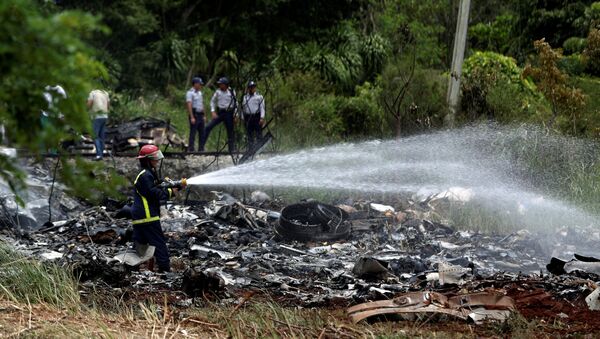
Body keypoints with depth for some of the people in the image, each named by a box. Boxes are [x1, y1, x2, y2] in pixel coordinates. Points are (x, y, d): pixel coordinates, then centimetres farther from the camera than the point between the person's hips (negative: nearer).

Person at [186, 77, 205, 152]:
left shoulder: (199, 93, 17)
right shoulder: (190, 93, -9)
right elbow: (189, 105, -17)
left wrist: (204, 116, 17)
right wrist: (192, 117, -23)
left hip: (200, 115, 8)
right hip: (194, 115, -8)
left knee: (202, 133, 8)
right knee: (193, 133, -7)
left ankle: (201, 149, 13)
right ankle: (190, 149, -5)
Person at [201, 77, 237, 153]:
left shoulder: (232, 92, -1)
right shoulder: (218, 92, 3)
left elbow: (236, 103, 6)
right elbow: (213, 101, 12)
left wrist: (235, 114, -1)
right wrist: (213, 111, -1)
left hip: (229, 113, -1)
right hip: (219, 113, 1)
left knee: (230, 132, 2)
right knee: (208, 127, -11)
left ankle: (231, 150, 10)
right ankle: (201, 146, -9)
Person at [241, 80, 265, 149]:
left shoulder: (259, 97, 6)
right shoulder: (245, 97, 17)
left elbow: (262, 107, 0)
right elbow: (243, 108, 18)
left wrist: (262, 118, -11)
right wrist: (243, 119, 11)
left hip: (257, 117, -3)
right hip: (248, 117, 3)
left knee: (259, 134, -7)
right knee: (249, 135, 5)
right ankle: (250, 149, 8)